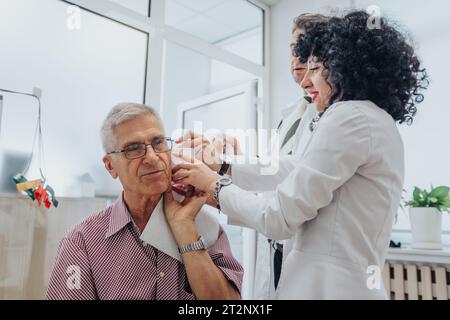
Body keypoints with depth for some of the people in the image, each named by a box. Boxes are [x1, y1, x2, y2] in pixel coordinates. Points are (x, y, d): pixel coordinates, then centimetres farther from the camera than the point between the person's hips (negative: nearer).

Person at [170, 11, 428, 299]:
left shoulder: (350, 117, -17)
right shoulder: (378, 121, 13)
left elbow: (279, 218, -17)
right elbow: (292, 171, 11)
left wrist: (215, 186, -4)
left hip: (327, 286, -8)